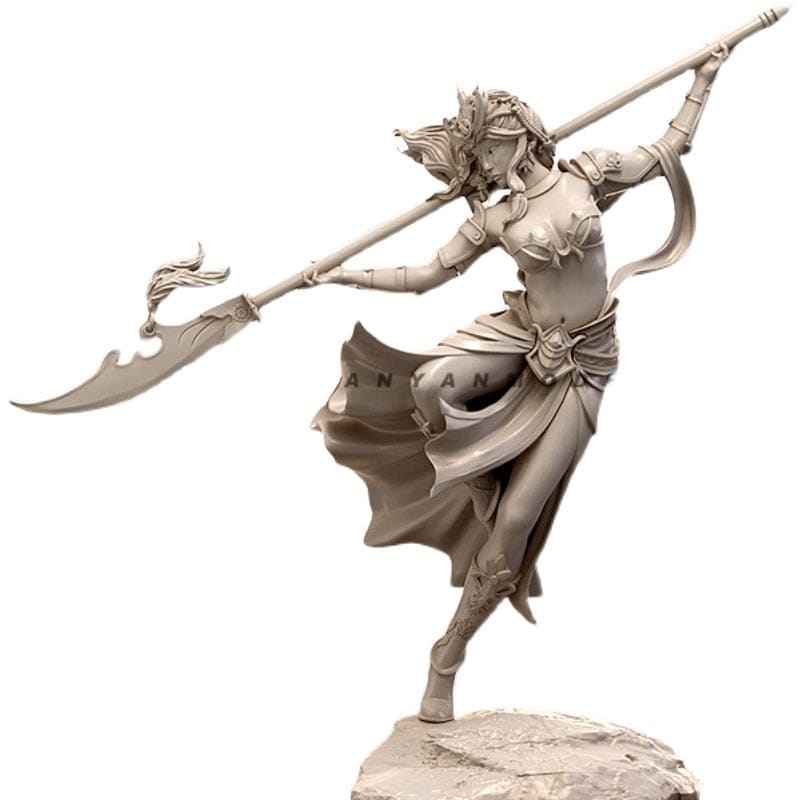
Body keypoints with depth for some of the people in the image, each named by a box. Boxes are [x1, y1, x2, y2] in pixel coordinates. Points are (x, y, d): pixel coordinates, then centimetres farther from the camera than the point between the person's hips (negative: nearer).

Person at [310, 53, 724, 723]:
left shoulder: (589, 174, -1)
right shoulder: (495, 219, 3)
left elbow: (671, 149, 10)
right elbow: (428, 275, 8)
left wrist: (704, 78, 12)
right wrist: (352, 276, 3)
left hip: (581, 366, -2)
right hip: (522, 339, 2)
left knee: (514, 522, -5)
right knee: (430, 384, -35)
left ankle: (448, 659, 8)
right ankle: (476, 479, -4)